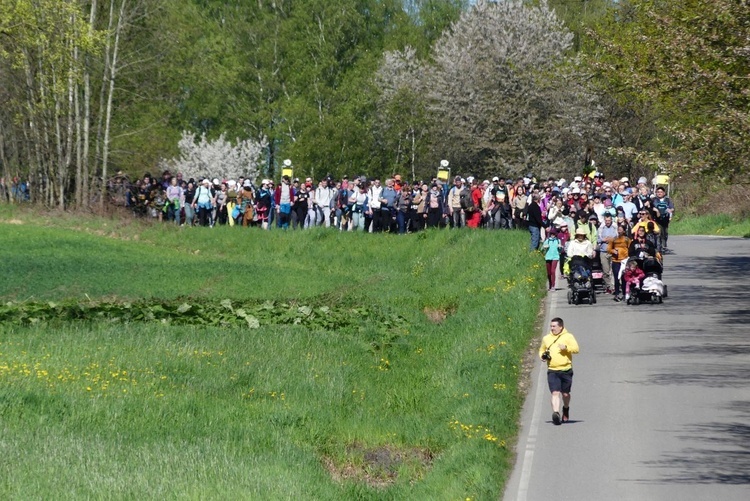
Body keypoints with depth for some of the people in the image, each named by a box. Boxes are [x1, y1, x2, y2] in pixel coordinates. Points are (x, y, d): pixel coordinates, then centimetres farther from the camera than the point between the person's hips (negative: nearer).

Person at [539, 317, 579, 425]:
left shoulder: (568, 337, 2)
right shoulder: (546, 338, 12)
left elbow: (576, 349, -8)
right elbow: (541, 350, 25)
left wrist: (566, 347, -25)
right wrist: (543, 356, 2)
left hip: (566, 370, -1)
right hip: (552, 371, 1)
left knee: (565, 394, 11)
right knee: (555, 393, -15)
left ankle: (566, 410, 38)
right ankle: (556, 413, -27)